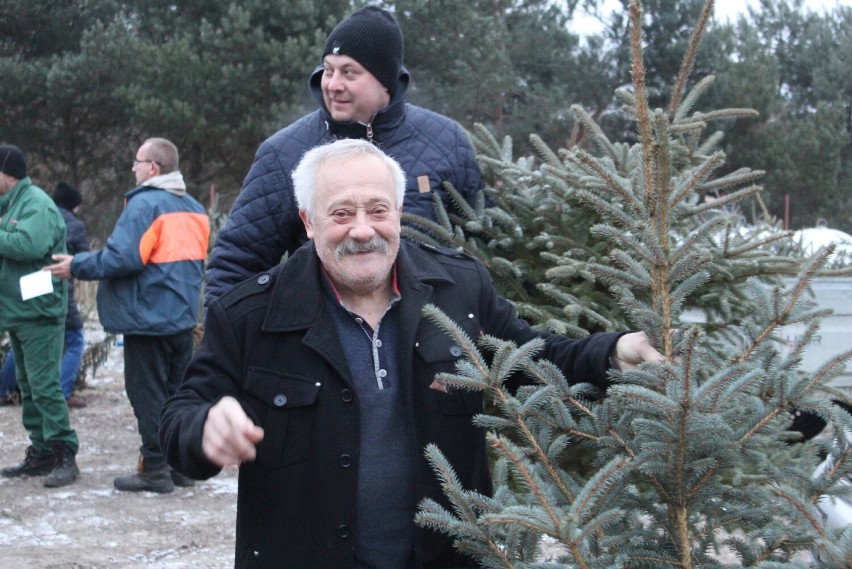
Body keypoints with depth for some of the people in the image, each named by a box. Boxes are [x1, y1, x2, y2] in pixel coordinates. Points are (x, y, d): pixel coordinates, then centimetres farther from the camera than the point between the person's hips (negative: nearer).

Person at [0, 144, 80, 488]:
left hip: (38, 311, -10)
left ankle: (64, 454, -8)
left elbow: (29, 244, -28)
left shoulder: (37, 205, -13)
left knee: (44, 385, -11)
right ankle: (41, 453, 20)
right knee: (28, 385, 13)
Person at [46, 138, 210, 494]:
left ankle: (155, 469, 1)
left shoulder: (145, 204, -16)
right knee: (178, 392, 13)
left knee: (148, 395, -1)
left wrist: (77, 266, -13)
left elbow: (123, 257, -23)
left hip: (148, 318, -8)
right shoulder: (194, 208, 11)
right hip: (183, 318, 8)